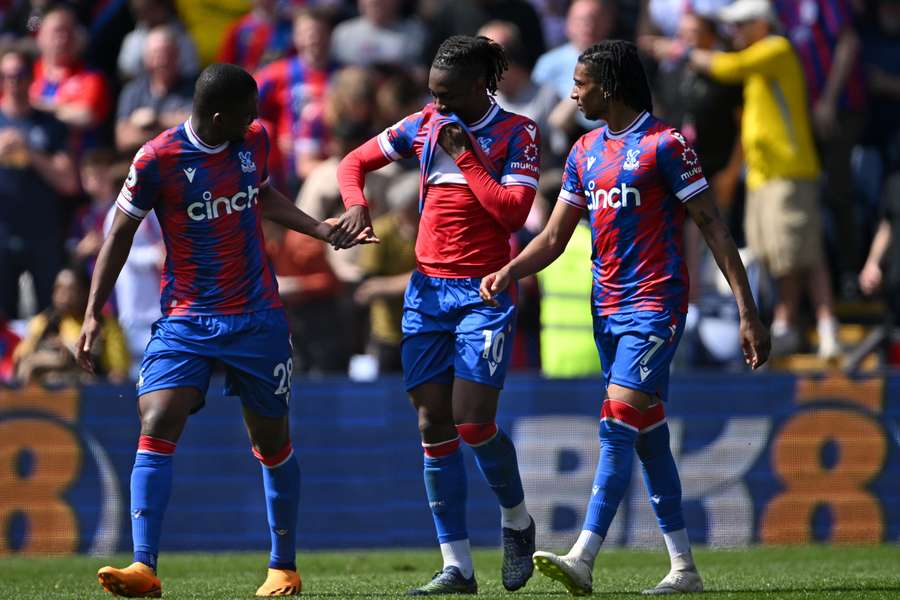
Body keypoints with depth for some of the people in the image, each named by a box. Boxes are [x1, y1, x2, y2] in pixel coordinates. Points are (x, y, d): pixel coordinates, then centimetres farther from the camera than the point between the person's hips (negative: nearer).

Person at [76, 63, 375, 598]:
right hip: (185, 320, -3)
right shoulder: (157, 160, -12)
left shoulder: (255, 140, 1)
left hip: (257, 318, 3)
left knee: (272, 440, 9)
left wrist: (321, 229, 13)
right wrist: (93, 315, -3)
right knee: (157, 427, -18)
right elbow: (121, 234, -1)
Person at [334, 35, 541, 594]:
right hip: (428, 289, 5)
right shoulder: (425, 125, 8)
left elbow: (514, 211, -16)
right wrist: (357, 206, -4)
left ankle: (517, 521, 16)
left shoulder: (517, 133, -4)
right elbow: (355, 162, 16)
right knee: (434, 426, -1)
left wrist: (465, 156, -13)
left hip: (485, 292, -5)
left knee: (473, 423, -13)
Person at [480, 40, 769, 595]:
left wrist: (749, 313, -11)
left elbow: (713, 227, -8)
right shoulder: (585, 152, 14)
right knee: (649, 437, 9)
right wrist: (510, 271, -5)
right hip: (607, 307, 8)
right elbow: (554, 238, 16)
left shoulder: (664, 144, -9)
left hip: (655, 305, -8)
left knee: (617, 425, -17)